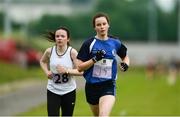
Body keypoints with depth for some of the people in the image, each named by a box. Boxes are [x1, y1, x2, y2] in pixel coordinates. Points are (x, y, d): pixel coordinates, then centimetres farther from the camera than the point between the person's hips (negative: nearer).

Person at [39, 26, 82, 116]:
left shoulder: (72, 52, -11)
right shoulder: (50, 51, -4)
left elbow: (80, 71, -16)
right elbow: (42, 61, 18)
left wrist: (67, 70, -27)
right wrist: (46, 72, 1)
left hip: (69, 91, -1)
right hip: (53, 91, 1)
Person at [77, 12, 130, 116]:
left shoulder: (115, 43, 2)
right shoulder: (88, 44, -4)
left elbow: (125, 57, 21)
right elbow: (79, 67, -7)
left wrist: (126, 64, -2)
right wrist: (95, 59, -21)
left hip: (109, 85, -1)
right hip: (92, 86, 1)